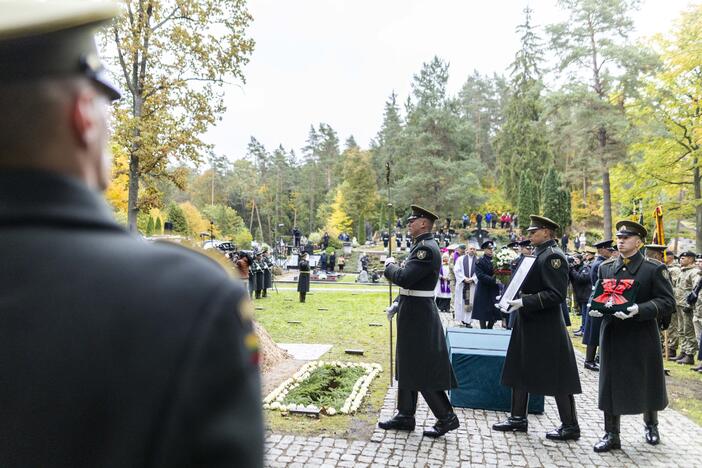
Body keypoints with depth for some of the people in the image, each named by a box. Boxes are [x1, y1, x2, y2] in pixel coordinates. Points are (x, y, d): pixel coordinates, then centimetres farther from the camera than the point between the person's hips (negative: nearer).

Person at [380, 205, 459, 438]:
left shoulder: (427, 248, -19)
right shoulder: (420, 246, 14)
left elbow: (404, 278, -28)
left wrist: (389, 265, -9)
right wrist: (397, 304, 11)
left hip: (418, 315, -10)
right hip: (412, 314, 10)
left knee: (422, 370, -2)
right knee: (408, 367, 16)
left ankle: (446, 417, 11)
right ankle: (405, 416, 26)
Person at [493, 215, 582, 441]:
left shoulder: (553, 256, -16)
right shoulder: (539, 254, 13)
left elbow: (556, 294, -22)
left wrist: (524, 302, -24)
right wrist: (516, 298, 8)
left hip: (546, 328, -10)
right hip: (528, 323, 10)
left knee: (556, 377, 1)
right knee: (519, 370, 15)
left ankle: (570, 426, 15)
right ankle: (518, 418, 26)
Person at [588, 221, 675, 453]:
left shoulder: (655, 269, -5)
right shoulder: (605, 268, 7)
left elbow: (667, 301, -10)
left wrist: (638, 310, -25)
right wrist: (595, 307, -7)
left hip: (642, 336, -2)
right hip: (612, 335, 3)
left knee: (647, 382, 14)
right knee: (610, 384, 5)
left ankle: (651, 425, 40)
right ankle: (611, 434, 16)